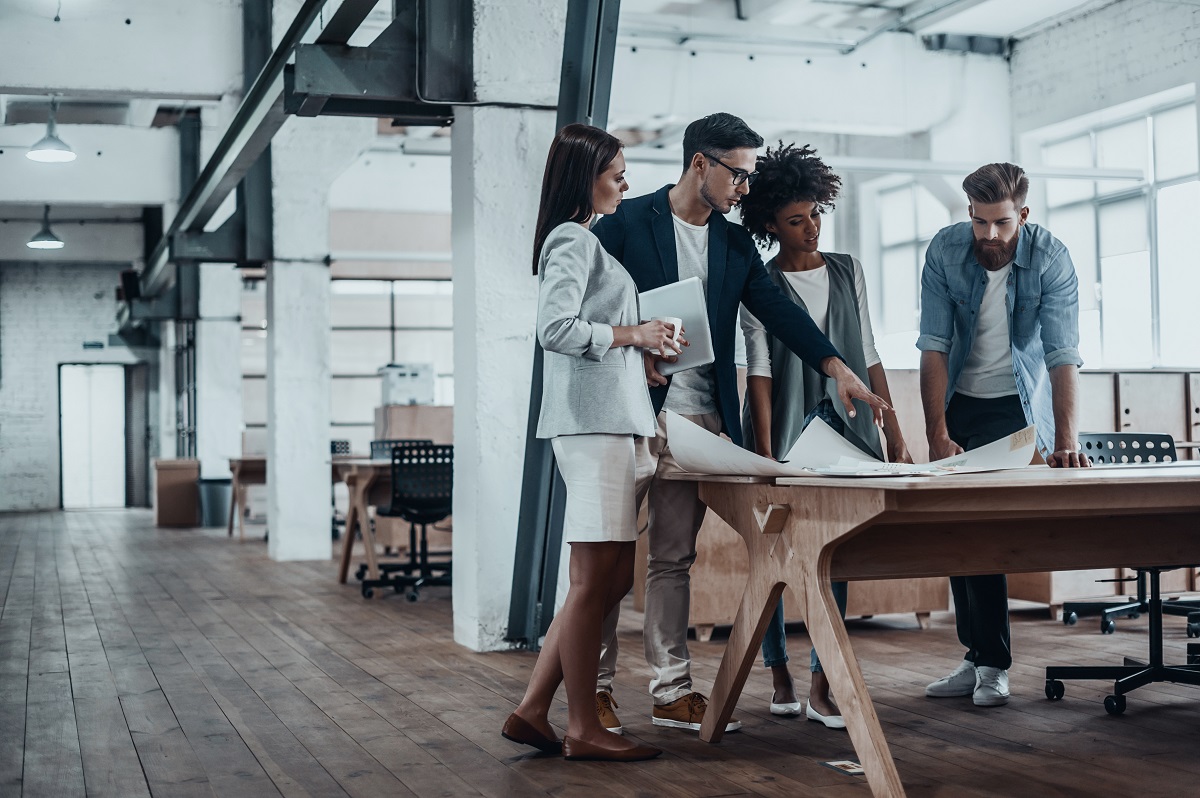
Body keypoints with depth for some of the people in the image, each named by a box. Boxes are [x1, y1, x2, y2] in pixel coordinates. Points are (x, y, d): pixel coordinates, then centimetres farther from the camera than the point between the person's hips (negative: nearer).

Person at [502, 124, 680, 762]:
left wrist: (645, 349, 19)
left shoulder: (583, 240, 24)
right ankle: (582, 728, 2)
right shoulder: (572, 239, -7)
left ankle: (532, 710, 12)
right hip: (591, 421, -10)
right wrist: (632, 335, -11)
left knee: (613, 578, 9)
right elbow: (556, 328, -20)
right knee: (595, 579, -6)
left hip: (609, 420, 10)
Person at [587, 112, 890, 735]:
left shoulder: (735, 245, 15)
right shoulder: (626, 222, -1)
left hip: (698, 419, 5)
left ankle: (672, 691, 13)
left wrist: (837, 368, -5)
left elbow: (778, 310, 6)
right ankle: (594, 689, 9)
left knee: (675, 557, 8)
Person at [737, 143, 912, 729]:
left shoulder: (847, 271, 12)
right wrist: (765, 457, -13)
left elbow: (868, 356, 13)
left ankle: (821, 687, -2)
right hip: (784, 429, -3)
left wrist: (895, 435, 9)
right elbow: (759, 371, -6)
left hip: (844, 426, 3)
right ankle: (780, 675, 18)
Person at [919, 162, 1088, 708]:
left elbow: (1062, 354, -26)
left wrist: (1065, 439, -36)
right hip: (958, 400, 3)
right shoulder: (944, 251, -15)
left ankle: (992, 663, -4)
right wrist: (938, 433, -23)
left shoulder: (1050, 258, -20)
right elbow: (934, 346, -16)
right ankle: (978, 657, 14)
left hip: (1018, 404, -3)